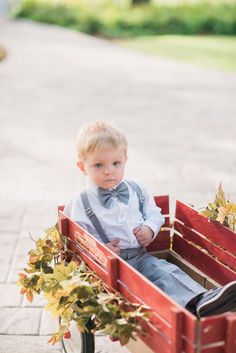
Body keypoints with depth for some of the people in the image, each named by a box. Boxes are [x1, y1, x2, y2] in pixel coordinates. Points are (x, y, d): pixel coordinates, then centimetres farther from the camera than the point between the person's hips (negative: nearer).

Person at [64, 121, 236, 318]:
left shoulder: (136, 191, 12)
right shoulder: (81, 205, -1)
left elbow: (154, 213, 21)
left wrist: (150, 229, -1)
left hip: (139, 257, 5)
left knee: (166, 271, -24)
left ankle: (201, 301, -43)